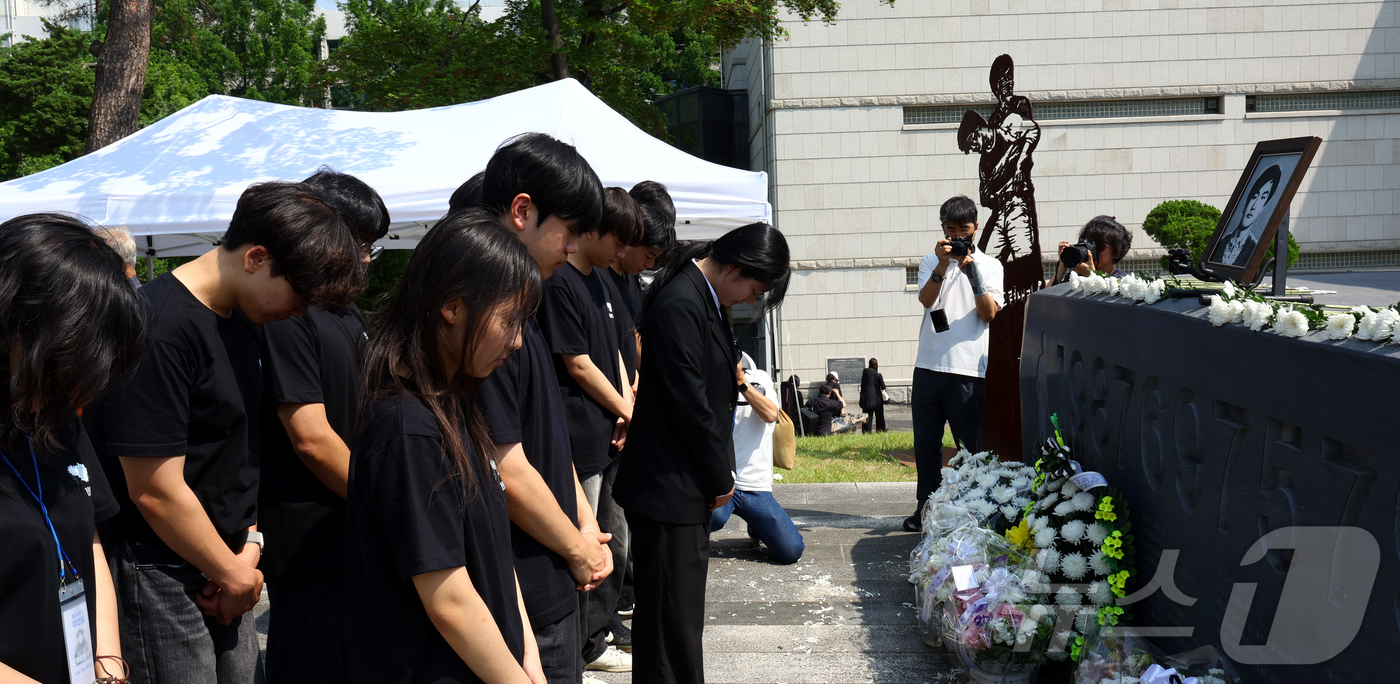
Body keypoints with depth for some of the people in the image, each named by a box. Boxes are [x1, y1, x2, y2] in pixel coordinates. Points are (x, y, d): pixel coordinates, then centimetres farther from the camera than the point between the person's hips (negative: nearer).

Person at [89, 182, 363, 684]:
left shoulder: (240, 318, 8)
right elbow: (157, 492, -21)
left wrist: (249, 542, 3)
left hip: (221, 571, 9)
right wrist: (234, 574, -9)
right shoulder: (160, 328, -21)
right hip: (162, 579, -9)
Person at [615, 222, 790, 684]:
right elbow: (691, 405, -20)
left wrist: (719, 474, 11)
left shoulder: (708, 300, 10)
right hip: (670, 490, -10)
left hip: (692, 487, 10)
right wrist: (721, 478, -9)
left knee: (684, 607, 17)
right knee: (673, 615, -4)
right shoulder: (679, 305, -21)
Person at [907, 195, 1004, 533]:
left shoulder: (990, 265, 8)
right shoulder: (931, 261, 13)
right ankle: (926, 505, 17)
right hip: (929, 364, 2)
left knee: (971, 443, -3)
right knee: (926, 441, 6)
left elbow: (989, 313, -4)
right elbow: (926, 300, -5)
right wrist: (942, 266, -19)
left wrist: (972, 272, -14)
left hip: (967, 368, -2)